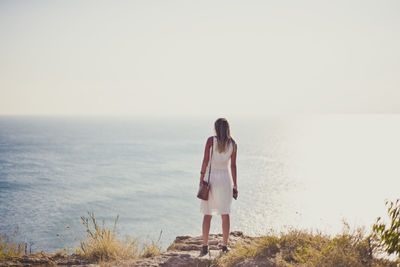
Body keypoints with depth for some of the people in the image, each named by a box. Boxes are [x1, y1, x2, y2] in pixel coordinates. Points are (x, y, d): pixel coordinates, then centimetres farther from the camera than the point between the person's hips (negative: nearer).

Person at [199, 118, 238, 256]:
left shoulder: (211, 140, -7)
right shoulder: (233, 144, 0)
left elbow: (205, 160, -9)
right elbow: (233, 166, 0)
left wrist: (202, 177, -2)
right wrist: (235, 186, 5)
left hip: (210, 177, -2)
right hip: (225, 178, 2)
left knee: (207, 214, 5)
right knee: (225, 214, 9)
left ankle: (205, 246, 3)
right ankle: (225, 246, 11)